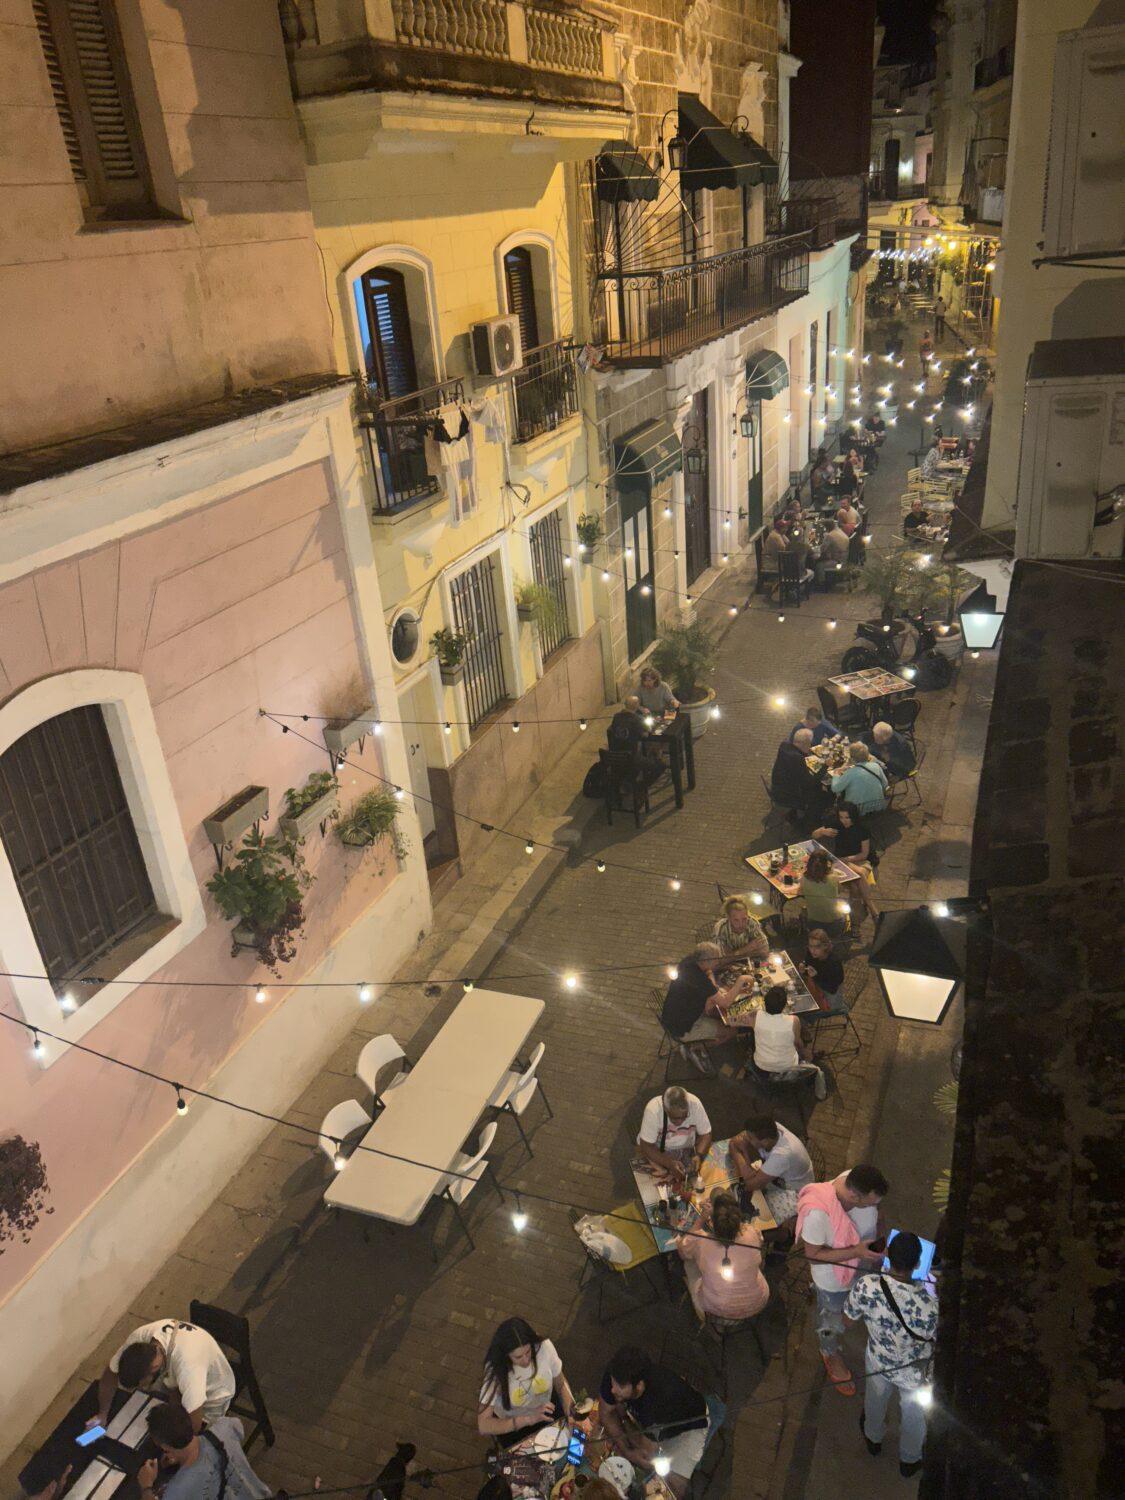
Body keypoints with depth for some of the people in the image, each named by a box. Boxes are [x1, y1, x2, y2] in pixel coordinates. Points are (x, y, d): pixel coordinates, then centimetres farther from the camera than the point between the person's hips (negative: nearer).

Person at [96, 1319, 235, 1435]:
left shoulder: (186, 1364, -45)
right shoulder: (139, 1337, -28)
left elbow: (193, 1425, -41)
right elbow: (110, 1373, -8)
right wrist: (102, 1414, -4)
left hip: (212, 1394, -6)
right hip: (174, 1380, 6)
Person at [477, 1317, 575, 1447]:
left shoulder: (544, 1347, -27)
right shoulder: (496, 1371, -33)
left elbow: (560, 1383, -9)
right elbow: (483, 1426, -34)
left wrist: (573, 1413, -25)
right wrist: (528, 1419, -41)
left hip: (546, 1408, 2)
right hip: (511, 1424, -2)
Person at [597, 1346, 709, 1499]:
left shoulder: (660, 1400, -44)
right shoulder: (617, 1374, -31)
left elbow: (648, 1456, -30)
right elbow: (606, 1412, -12)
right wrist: (627, 1451, -20)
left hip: (688, 1425, -5)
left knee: (674, 1486, -20)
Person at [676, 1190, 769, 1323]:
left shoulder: (700, 1241, -31)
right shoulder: (753, 1234, -28)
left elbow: (681, 1249, -4)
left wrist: (702, 1219, -8)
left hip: (716, 1309, -1)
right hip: (755, 1306, 1)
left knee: (689, 1262, 25)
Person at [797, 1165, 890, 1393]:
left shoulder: (857, 1181, -28)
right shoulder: (818, 1211, -45)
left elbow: (876, 1214, -5)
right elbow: (813, 1254, -30)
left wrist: (880, 1237, -18)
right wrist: (856, 1252, -36)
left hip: (865, 1264, 4)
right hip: (833, 1277, -4)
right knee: (831, 1320, 26)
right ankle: (831, 1355, 57)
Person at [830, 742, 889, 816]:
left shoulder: (851, 773, -19)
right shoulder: (876, 766, -5)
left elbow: (835, 788, -14)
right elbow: (885, 784, 6)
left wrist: (836, 775, 5)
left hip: (860, 811, -5)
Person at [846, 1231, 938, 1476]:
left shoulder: (865, 1286, -34)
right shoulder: (931, 1304, -40)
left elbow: (849, 1319, -13)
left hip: (878, 1363, 2)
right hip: (915, 1373, -1)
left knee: (875, 1402, 35)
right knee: (913, 1415, 32)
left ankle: (873, 1438, 64)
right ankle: (909, 1461, 59)